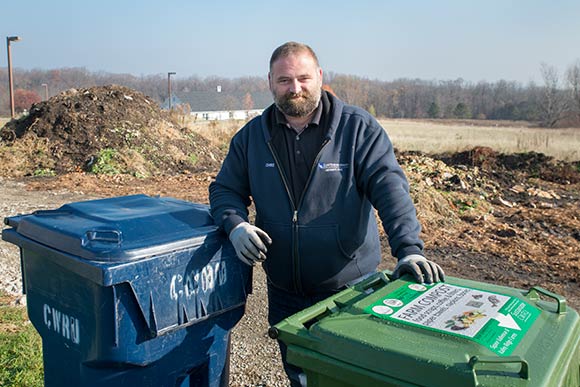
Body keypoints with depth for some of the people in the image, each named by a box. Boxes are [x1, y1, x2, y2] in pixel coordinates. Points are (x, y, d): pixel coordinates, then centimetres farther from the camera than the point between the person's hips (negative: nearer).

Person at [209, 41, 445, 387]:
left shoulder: (359, 128, -9)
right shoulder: (252, 135, 1)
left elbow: (389, 186, -17)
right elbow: (225, 188, 7)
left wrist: (409, 248, -30)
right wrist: (236, 225, -15)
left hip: (350, 288, -3)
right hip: (283, 292, 3)